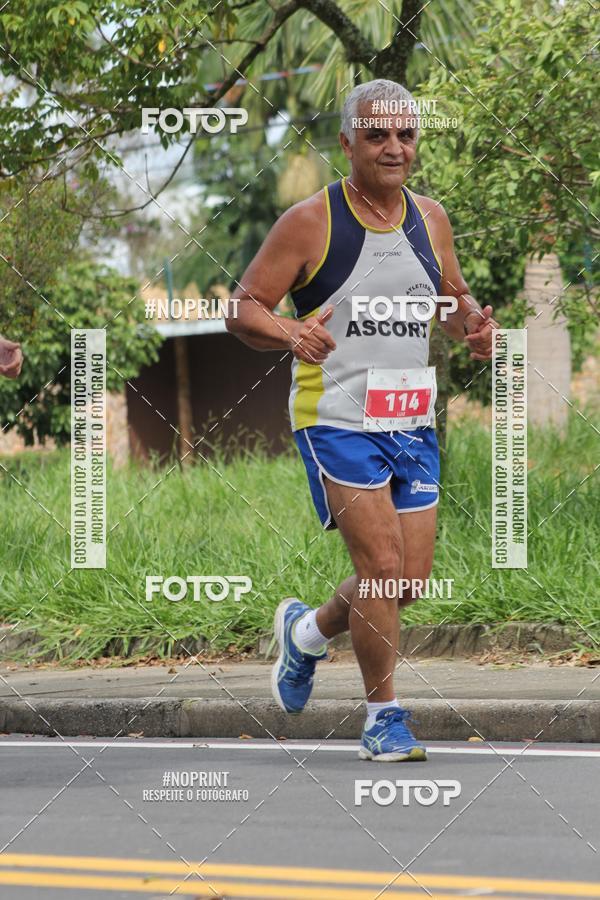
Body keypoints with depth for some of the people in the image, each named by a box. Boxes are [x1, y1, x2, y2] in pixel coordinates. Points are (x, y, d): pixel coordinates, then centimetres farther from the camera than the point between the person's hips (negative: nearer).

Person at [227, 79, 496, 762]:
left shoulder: (429, 218, 8)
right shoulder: (309, 222, -8)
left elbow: (452, 296, 23)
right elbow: (242, 309, -6)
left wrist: (472, 326, 0)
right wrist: (290, 334, -27)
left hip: (412, 424, 6)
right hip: (337, 419, -6)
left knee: (411, 578, 6)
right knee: (382, 564, -13)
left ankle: (307, 630, 35)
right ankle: (384, 718, 2)